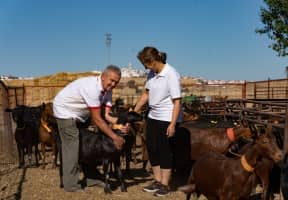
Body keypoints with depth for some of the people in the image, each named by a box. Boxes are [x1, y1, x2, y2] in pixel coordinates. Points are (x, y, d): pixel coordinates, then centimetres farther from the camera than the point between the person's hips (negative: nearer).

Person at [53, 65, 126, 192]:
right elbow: (97, 119, -34)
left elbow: (107, 116, -15)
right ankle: (71, 185, 0)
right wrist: (114, 137, -31)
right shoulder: (92, 88, -34)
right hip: (65, 110, -9)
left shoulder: (107, 90, -8)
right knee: (72, 146, -10)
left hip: (79, 114, 9)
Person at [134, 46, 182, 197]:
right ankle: (157, 181, 24)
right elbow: (146, 94, 13)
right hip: (153, 116, 7)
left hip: (167, 118, -7)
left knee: (164, 150, 0)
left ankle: (164, 185, 14)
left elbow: (177, 101, -19)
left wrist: (172, 124, -21)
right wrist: (134, 112, 12)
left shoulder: (171, 74, -19)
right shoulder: (152, 73, 2)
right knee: (152, 148, 10)